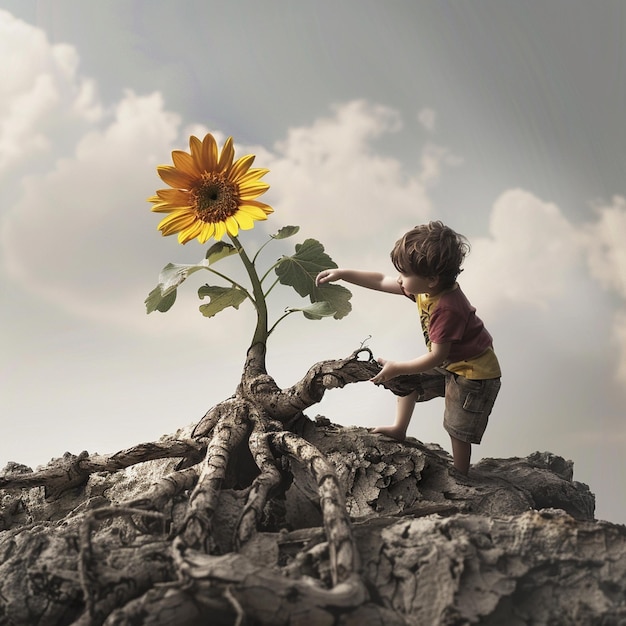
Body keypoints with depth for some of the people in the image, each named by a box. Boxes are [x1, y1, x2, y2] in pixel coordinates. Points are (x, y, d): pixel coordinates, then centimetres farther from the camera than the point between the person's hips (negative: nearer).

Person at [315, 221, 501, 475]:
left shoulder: (447, 308, -36)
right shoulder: (425, 287, -11)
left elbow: (437, 356, -31)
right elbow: (381, 282, -1)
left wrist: (397, 368, -24)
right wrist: (342, 273, -3)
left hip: (474, 373, -9)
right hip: (449, 363, 9)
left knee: (458, 431, 0)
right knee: (408, 380, 20)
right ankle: (399, 429, 37)